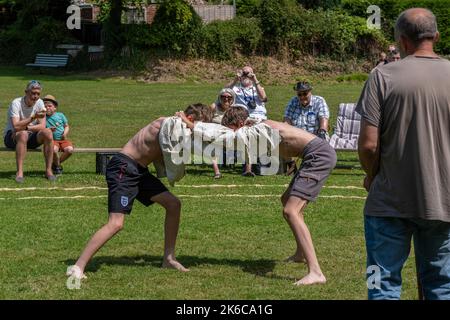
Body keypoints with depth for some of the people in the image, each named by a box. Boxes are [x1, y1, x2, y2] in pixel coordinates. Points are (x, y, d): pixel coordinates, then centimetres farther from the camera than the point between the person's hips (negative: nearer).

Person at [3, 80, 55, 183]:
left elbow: (42, 126, -10)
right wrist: (33, 117, -39)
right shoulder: (16, 103, -18)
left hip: (30, 137, 5)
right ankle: (19, 172, -38)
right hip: (11, 136, -4)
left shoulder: (39, 103, -3)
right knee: (23, 134, -38)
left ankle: (48, 170, -18)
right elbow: (16, 126, -31)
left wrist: (26, 127, -24)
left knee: (47, 132, -23)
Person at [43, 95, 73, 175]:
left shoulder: (60, 115, 12)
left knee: (70, 150, -28)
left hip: (63, 139, 3)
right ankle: (58, 165, -4)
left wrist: (65, 133, -4)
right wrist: (49, 130, -19)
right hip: (52, 140, -3)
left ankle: (55, 164, 1)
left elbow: (66, 126, 17)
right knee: (54, 149, -38)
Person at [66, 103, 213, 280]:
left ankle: (168, 258, 21)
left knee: (173, 204, 11)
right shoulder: (166, 123, -16)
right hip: (123, 168, -10)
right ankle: (77, 267, -16)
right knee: (116, 224, -19)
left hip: (139, 171, 10)